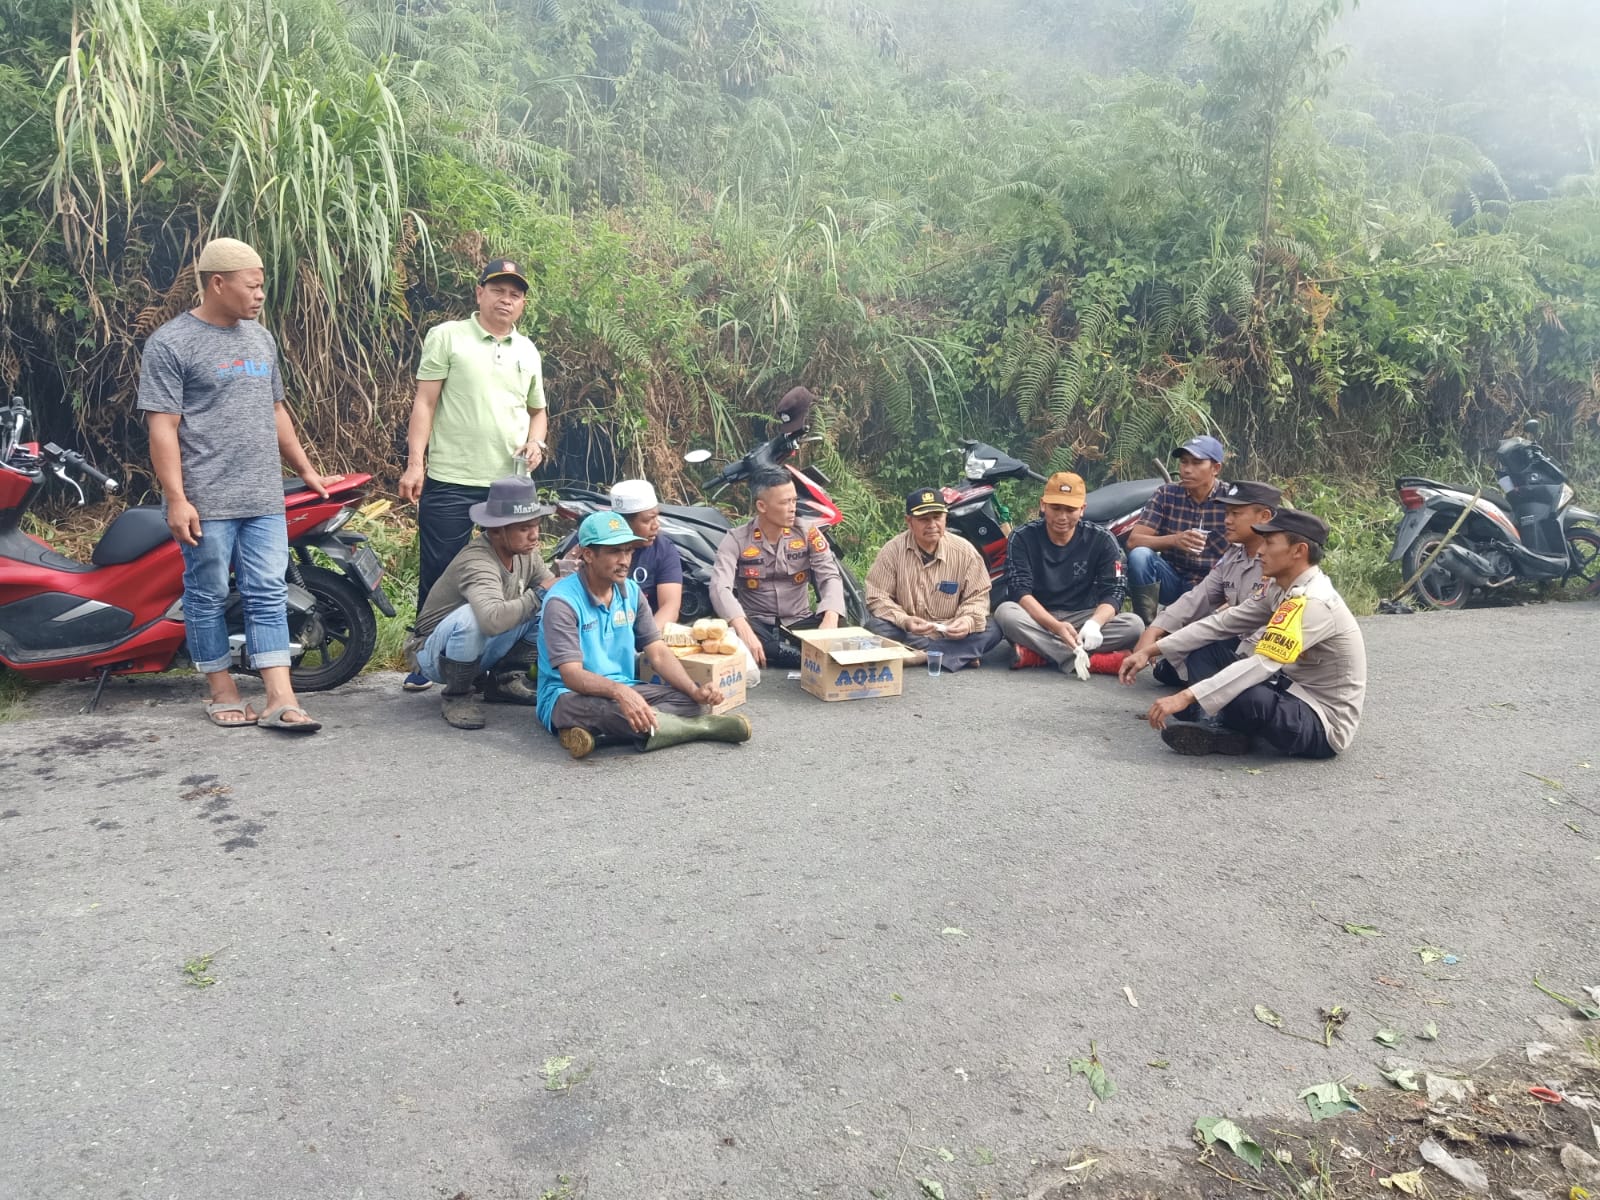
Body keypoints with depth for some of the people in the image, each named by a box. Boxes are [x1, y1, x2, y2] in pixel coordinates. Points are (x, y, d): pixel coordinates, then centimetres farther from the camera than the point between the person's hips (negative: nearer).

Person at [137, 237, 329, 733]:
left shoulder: (261, 338, 15)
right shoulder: (171, 343, -5)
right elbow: (162, 427, -10)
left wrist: (305, 469, 23)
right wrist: (176, 499, -16)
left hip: (264, 499, 6)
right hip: (207, 502, -5)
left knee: (268, 597, 2)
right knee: (208, 598, 5)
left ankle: (281, 701, 1)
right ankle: (223, 693, 17)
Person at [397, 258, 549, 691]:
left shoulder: (528, 351, 15)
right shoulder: (447, 336, 1)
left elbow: (537, 410, 25)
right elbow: (425, 402, -3)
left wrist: (536, 442, 3)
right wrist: (415, 463, -11)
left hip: (511, 483, 4)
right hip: (450, 480, -4)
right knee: (438, 574, 2)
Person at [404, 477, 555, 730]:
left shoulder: (525, 553, -9)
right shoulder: (477, 562, -33)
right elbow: (493, 620, -50)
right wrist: (537, 596, -35)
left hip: (481, 650, 7)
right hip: (439, 653, -7)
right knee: (473, 615, -39)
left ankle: (505, 680, 5)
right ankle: (456, 696, -14)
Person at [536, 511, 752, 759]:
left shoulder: (632, 592, 7)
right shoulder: (562, 601, -15)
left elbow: (658, 653, 2)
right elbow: (572, 675, -24)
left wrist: (695, 690, -16)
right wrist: (619, 691, -44)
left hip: (625, 693, 7)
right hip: (568, 696, -7)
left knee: (685, 699, -16)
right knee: (606, 709, -39)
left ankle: (596, 734, -29)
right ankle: (703, 727, -23)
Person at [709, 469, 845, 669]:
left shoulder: (807, 533, 1)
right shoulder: (736, 539, -6)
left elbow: (830, 577, -8)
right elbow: (720, 587, -19)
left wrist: (830, 620, -31)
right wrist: (744, 631, -38)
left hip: (799, 622, 1)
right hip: (757, 623, -1)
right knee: (730, 637, -36)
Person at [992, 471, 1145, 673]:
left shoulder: (1101, 540, -3)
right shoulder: (1022, 538, -6)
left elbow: (1113, 591, -9)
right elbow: (1020, 591, -16)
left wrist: (1094, 624, -32)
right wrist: (1055, 626, -34)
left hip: (1083, 617, 2)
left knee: (1134, 625, -25)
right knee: (1005, 613, -33)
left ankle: (1037, 652, -28)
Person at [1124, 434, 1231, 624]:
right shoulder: (1166, 494, -1)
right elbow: (1133, 541, -10)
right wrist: (1174, 540, -28)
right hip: (1172, 579, 2)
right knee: (1139, 555, -29)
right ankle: (1146, 626, -19)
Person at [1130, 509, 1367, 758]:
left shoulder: (1313, 602, -25)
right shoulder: (1280, 588, 3)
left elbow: (1262, 665, -34)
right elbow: (1222, 623, 5)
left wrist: (1186, 697, -38)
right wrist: (1150, 651, 1)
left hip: (1324, 726, -9)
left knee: (1244, 696, -39)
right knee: (1202, 651, 4)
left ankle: (1219, 727, -5)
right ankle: (1216, 726, -17)